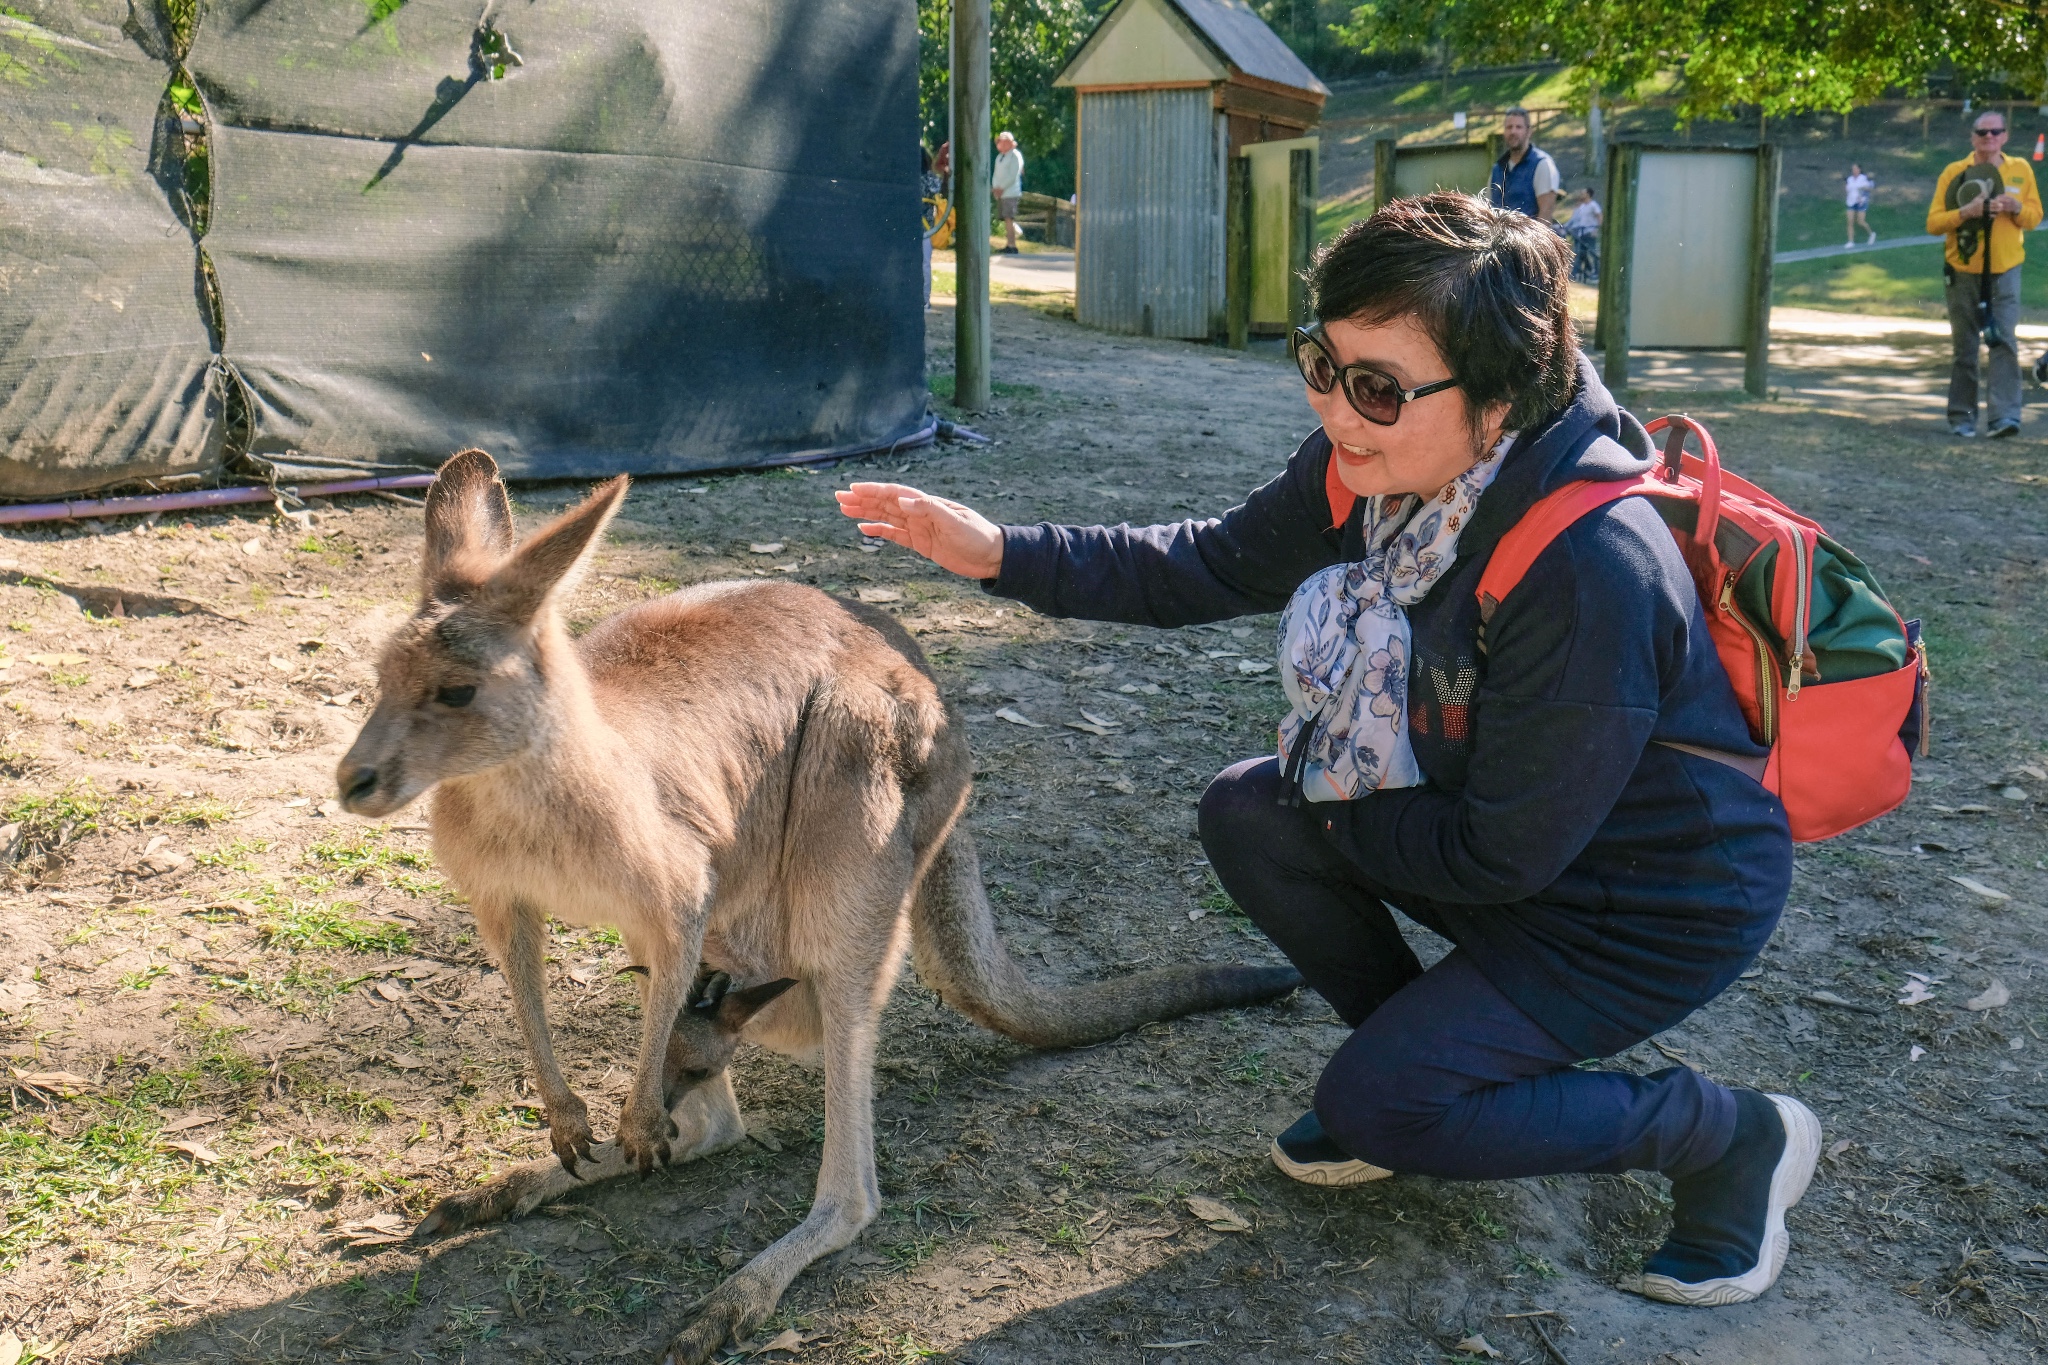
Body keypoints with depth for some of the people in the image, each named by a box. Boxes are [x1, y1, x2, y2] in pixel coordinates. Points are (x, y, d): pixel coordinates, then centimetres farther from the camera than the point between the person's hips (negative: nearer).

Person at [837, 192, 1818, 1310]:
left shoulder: (1590, 567, -36)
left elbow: (1500, 856, -28)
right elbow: (1213, 565, -1)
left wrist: (1321, 790, -13)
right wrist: (1005, 554, -12)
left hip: (1658, 907, -8)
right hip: (1498, 831, 8)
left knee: (1378, 1106, -14)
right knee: (1245, 813, -5)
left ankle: (1734, 1135, 4)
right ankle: (1424, 1056, 15)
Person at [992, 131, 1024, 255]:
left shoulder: (1015, 156, -6)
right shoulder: (1000, 156, 20)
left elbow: (1013, 176, -14)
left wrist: (1001, 188, -16)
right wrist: (994, 187, 2)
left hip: (1010, 193, -8)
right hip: (999, 193, 8)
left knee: (1009, 219, -14)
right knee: (1006, 220, 8)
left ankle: (1012, 246, -16)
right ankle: (1008, 245, 12)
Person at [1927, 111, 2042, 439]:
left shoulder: (2021, 170, 5)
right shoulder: (1955, 172, -2)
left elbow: (2035, 217, 9)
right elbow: (1933, 223, -6)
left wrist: (2016, 208, -12)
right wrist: (1965, 212, -22)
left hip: (2005, 270, 1)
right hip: (1964, 272, -1)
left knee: (2005, 341, -9)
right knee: (1965, 346, 5)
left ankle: (2005, 415, -13)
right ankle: (1962, 416, 14)